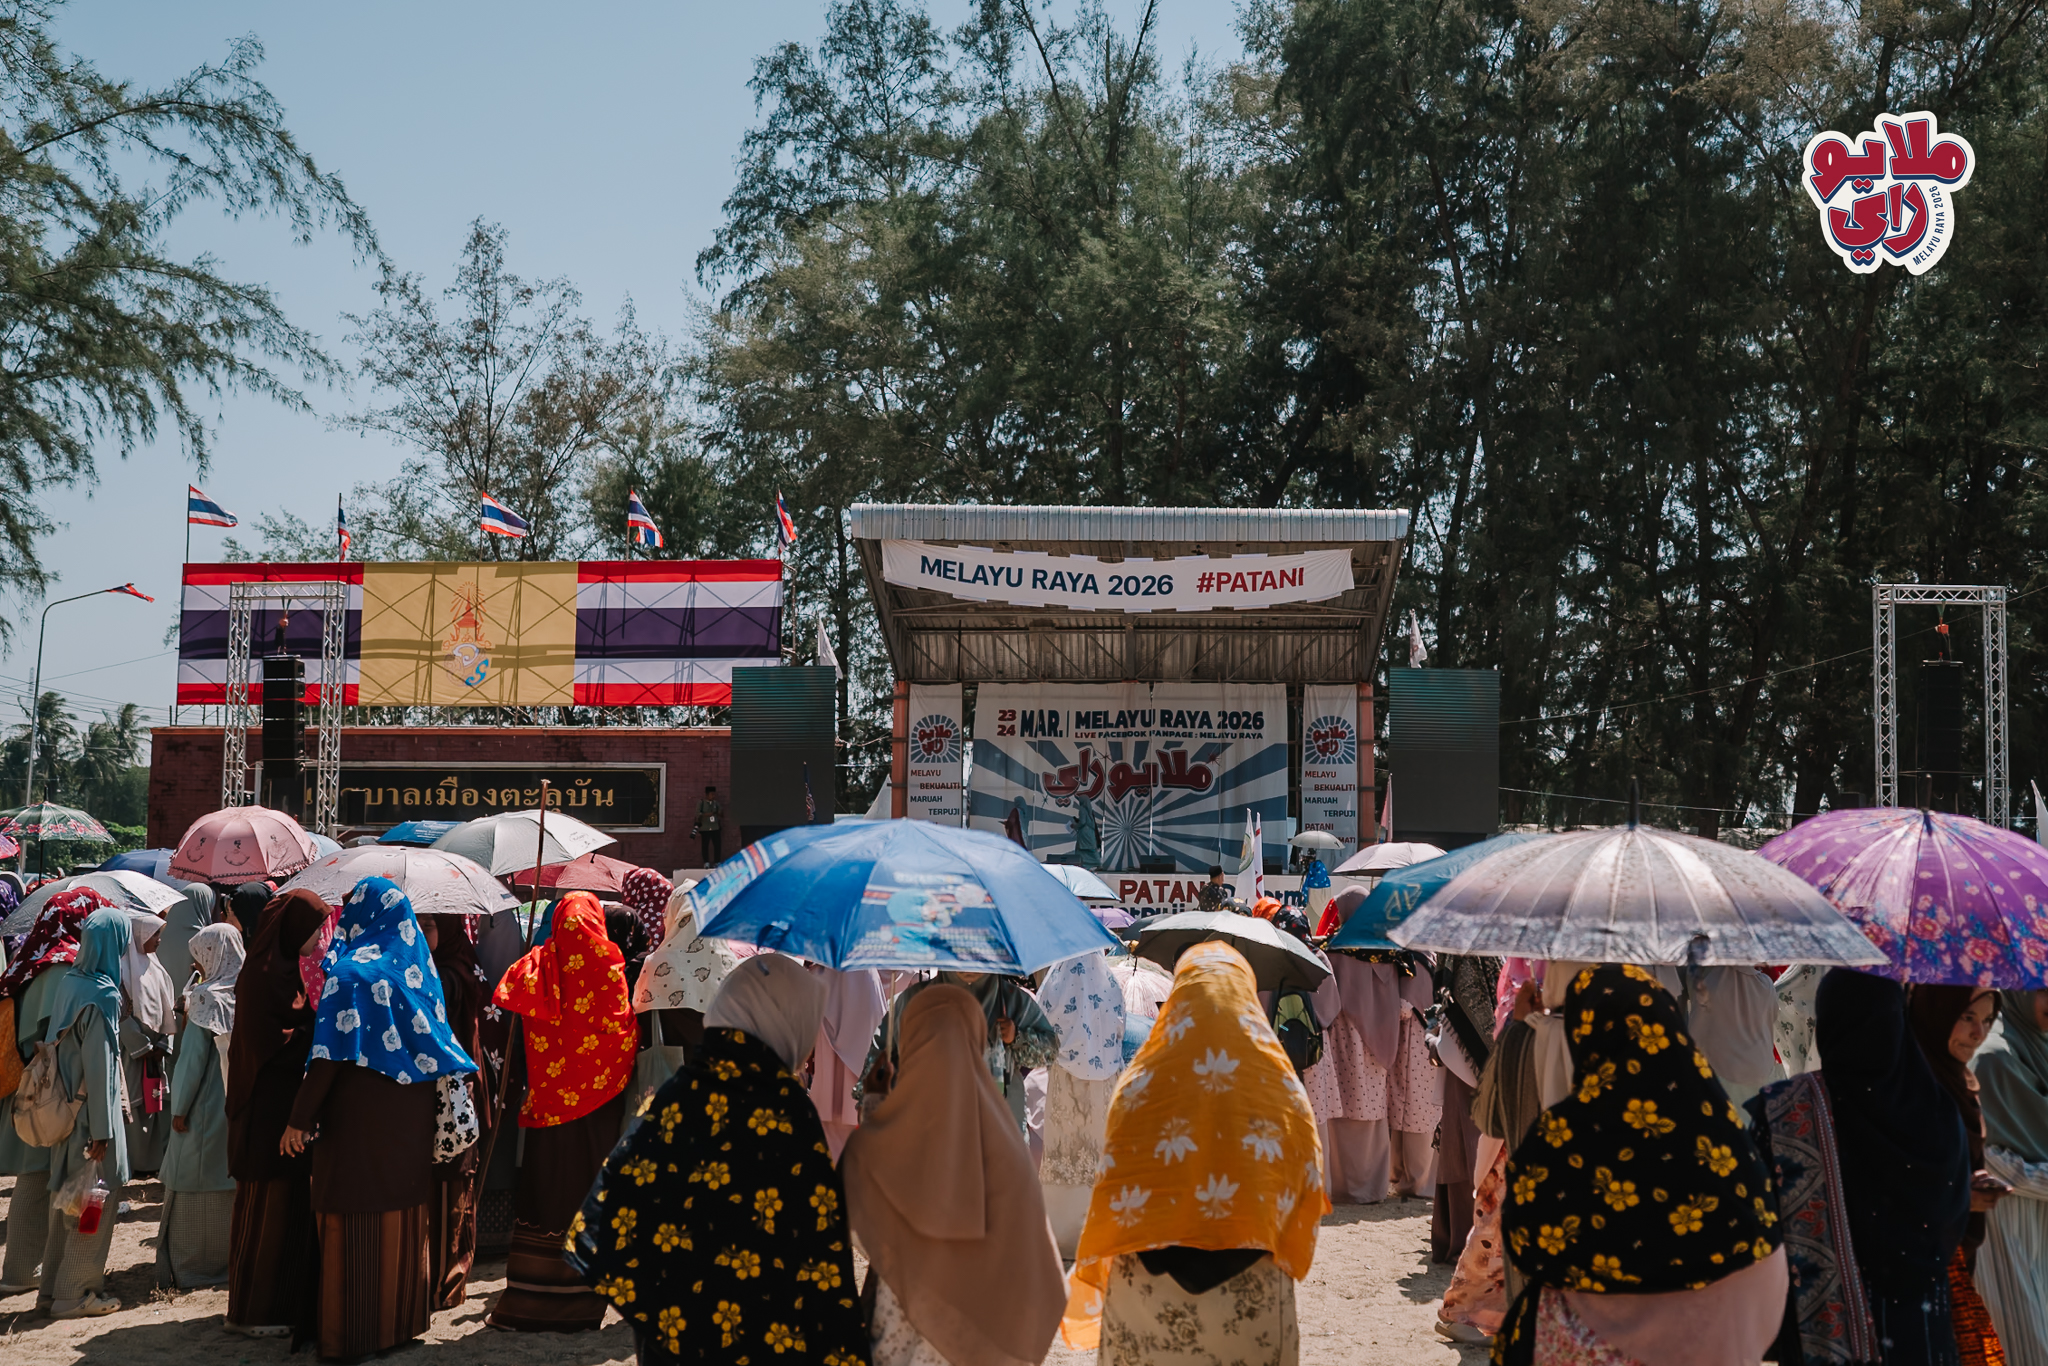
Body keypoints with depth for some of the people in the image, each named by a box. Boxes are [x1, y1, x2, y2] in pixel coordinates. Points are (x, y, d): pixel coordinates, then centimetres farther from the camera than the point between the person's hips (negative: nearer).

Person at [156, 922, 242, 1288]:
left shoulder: (207, 999, -14)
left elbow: (193, 1060, -14)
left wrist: (180, 1108, -8)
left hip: (206, 1108, -5)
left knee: (194, 1187, 3)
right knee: (235, 1182, 12)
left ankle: (191, 1267, 8)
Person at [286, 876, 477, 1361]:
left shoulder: (351, 972, -13)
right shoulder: (417, 966, 7)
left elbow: (330, 1054, -17)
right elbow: (434, 1036, 11)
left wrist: (301, 1118, -14)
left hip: (360, 1117, -6)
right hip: (411, 1119, 6)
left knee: (356, 1223, 1)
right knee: (403, 1215, 15)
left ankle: (353, 1332, 6)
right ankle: (404, 1315, 23)